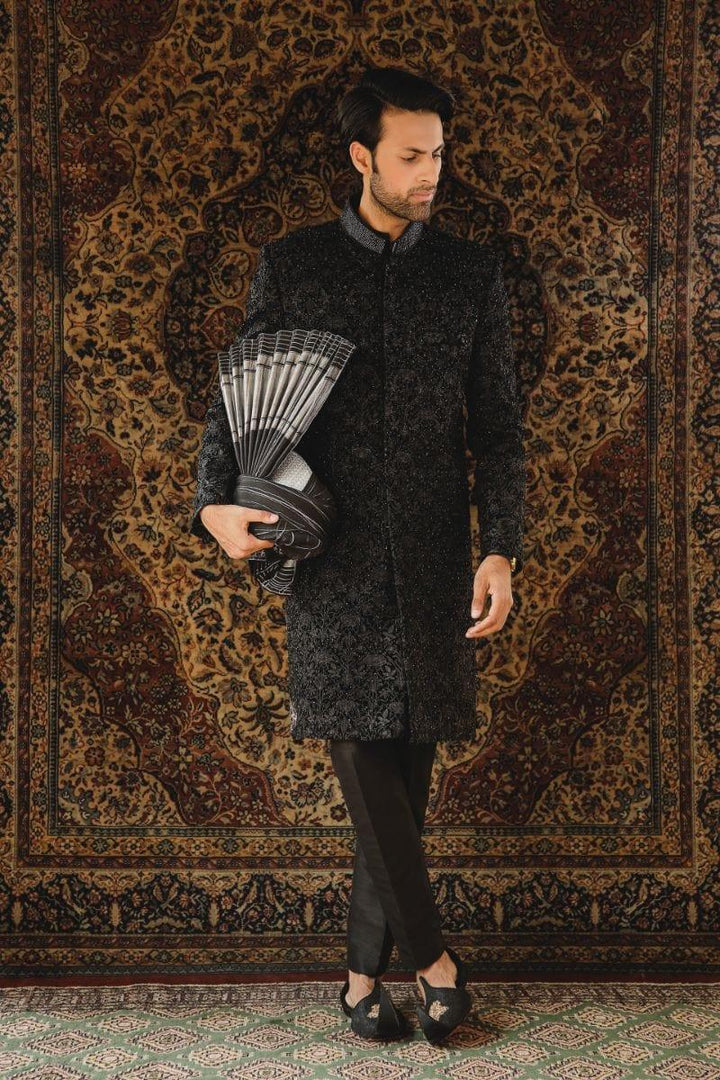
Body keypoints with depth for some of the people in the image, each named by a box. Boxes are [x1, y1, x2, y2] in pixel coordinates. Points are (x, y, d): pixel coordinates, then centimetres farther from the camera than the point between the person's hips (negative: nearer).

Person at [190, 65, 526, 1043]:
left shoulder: (473, 272, 8)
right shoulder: (290, 264, 7)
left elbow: (499, 428, 6)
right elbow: (237, 399, 9)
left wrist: (501, 550, -4)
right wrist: (214, 503, -8)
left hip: (434, 558, 1)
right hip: (331, 552, -1)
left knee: (405, 768, 4)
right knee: (361, 759, -6)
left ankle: (366, 966, 18)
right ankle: (432, 956, 7)